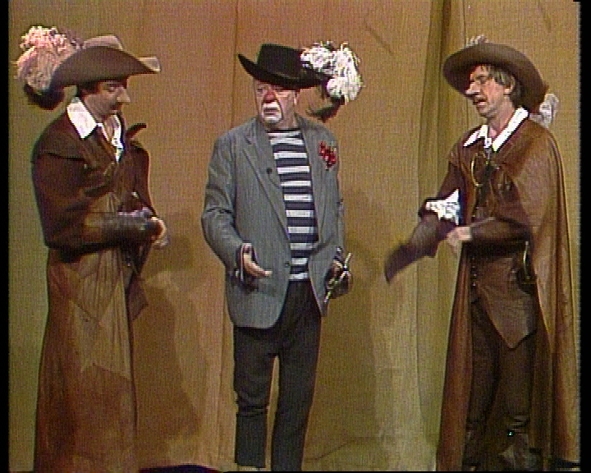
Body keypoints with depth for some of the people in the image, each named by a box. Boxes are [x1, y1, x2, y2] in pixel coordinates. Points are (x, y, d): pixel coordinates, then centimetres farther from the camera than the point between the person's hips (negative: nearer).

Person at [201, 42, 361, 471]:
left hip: (309, 291, 4)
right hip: (259, 293, -4)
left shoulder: (323, 141, 10)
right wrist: (238, 253, -20)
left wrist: (337, 258, 5)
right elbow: (215, 214, -3)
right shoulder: (232, 144, -2)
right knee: (252, 398, 5)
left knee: (299, 398, 12)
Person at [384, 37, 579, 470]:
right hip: (477, 287, 6)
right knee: (471, 395, 11)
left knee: (519, 402, 0)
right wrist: (413, 247, -11)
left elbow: (524, 219, -17)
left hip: (519, 290, -6)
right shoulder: (469, 147, 12)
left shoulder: (536, 143, -8)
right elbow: (447, 207, 6)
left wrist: (469, 233, -7)